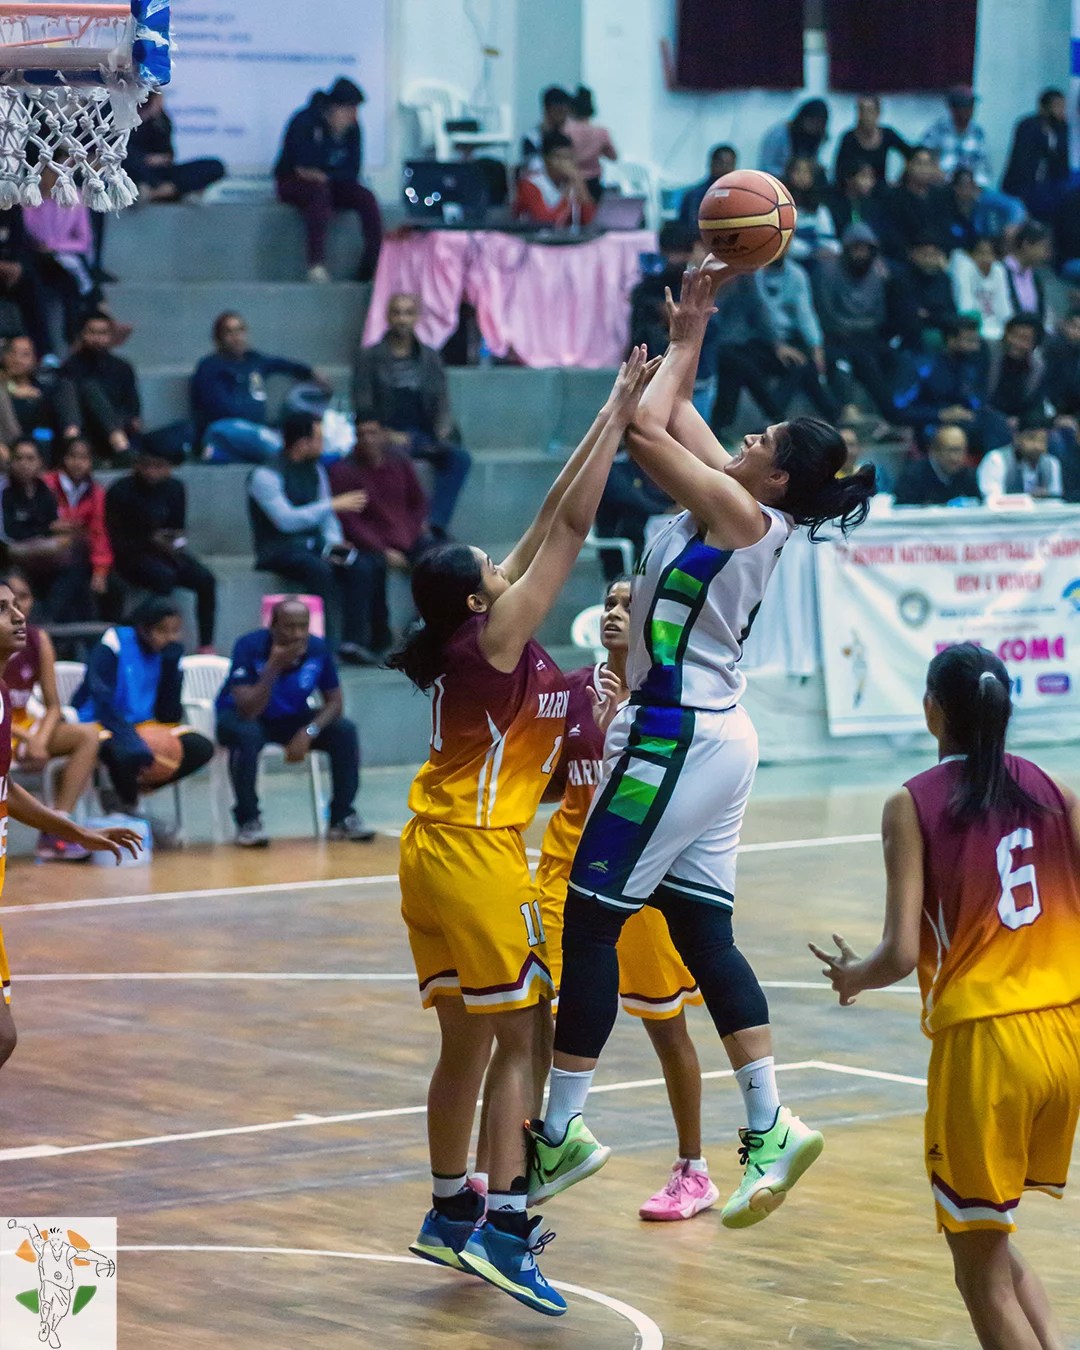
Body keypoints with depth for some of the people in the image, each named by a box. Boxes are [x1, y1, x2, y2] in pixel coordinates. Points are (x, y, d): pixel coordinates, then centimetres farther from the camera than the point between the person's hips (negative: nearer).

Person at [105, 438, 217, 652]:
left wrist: (178, 539, -11)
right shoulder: (120, 491, -9)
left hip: (166, 553, 5)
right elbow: (115, 540, -10)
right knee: (164, 576, -36)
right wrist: (151, 541, -21)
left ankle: (206, 645, -19)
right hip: (134, 556, -5)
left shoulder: (175, 488, 4)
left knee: (205, 579, -21)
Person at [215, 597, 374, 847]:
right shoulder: (250, 647, -26)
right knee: (247, 734, -38)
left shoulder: (318, 649, -15)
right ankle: (248, 820, -23)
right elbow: (248, 710, -33)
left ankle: (343, 817, -6)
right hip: (243, 717, -4)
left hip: (291, 719, 4)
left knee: (345, 731, -18)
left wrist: (309, 732, -26)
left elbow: (334, 702, -8)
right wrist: (274, 666, -40)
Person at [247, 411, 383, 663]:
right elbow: (286, 520, -23)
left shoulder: (316, 471, 12)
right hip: (278, 550, -7)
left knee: (361, 566, -19)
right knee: (319, 569, -36)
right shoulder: (266, 475, -13)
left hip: (313, 545, 7)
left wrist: (334, 542, -6)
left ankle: (354, 642, -22)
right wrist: (334, 504, -23)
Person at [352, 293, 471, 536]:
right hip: (386, 436, -3)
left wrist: (443, 431, -8)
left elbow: (442, 402, 14)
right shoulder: (369, 357, 8)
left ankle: (436, 524, -32)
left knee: (459, 457, -27)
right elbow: (362, 405, 2)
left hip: (424, 437, 3)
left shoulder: (430, 357, 17)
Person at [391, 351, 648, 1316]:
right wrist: (621, 414, -9)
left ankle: (451, 1213, 23)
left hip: (435, 848, 9)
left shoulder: (466, 635, 7)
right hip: (476, 852, -9)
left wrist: (610, 420, 13)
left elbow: (550, 521, 12)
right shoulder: (496, 634, -14)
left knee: (467, 1039, 15)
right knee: (521, 1034, -7)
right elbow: (568, 527, -14)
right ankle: (504, 1226, -11)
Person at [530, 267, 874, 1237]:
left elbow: (647, 427, -19)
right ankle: (770, 1127, 6)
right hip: (717, 734, 9)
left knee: (589, 928, -4)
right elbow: (673, 420, 20)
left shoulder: (740, 512, -14)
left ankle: (560, 1134, 0)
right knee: (702, 933, 9)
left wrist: (684, 339, -5)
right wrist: (693, 325, 15)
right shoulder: (740, 508, 10)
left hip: (675, 739, -9)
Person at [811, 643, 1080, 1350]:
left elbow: (902, 955, -12)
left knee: (983, 1270, 8)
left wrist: (852, 975, 9)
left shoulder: (915, 803, -6)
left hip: (982, 1040, -5)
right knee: (990, 1236, 24)